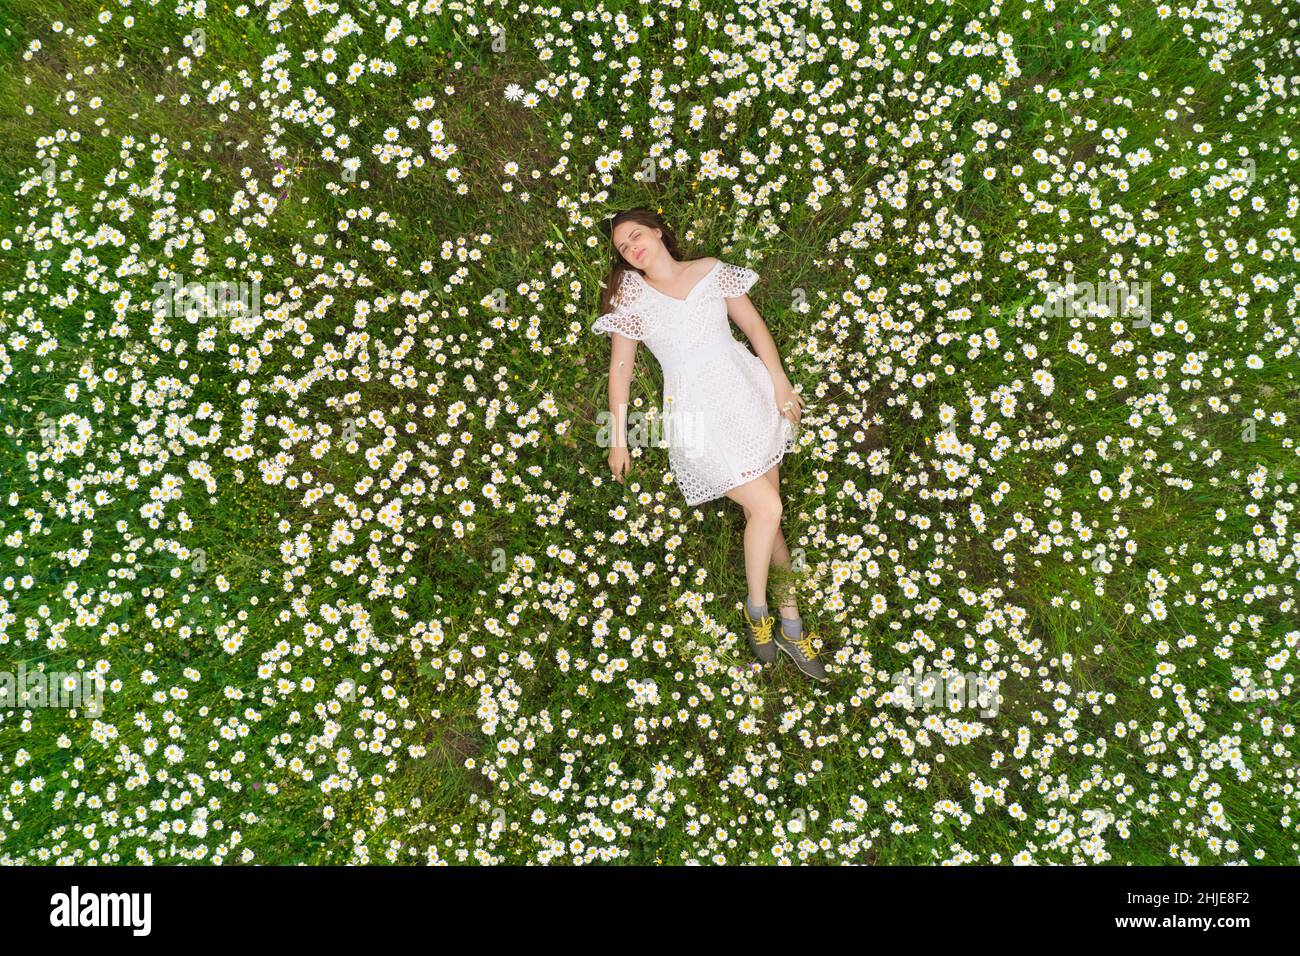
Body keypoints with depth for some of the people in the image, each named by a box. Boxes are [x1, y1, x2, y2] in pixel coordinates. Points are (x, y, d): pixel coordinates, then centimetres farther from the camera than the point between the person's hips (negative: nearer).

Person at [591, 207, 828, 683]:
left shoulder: (710, 271, 6)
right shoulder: (631, 298, 1)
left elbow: (753, 325, 8)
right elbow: (620, 369, 1)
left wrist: (780, 383, -1)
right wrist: (618, 438, 0)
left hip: (750, 397, 3)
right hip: (698, 418, -3)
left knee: (765, 515, 5)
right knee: (766, 509, -12)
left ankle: (791, 624, 16)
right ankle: (756, 609, 11)